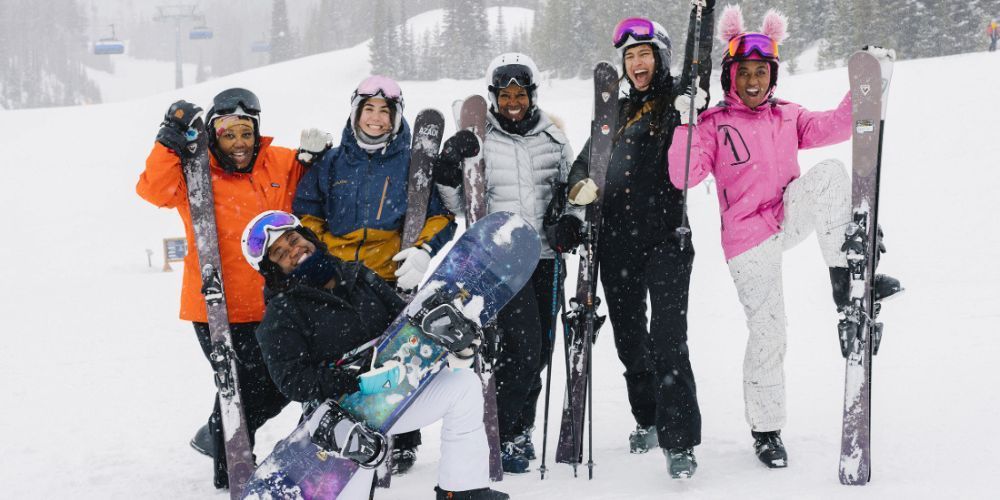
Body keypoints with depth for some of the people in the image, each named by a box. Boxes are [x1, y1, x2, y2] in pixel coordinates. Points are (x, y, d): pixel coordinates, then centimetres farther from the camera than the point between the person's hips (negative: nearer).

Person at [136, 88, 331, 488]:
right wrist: (172, 140, -26)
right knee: (241, 387, -1)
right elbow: (154, 189, -21)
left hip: (268, 305, 5)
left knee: (281, 384, 16)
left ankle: (219, 437, 40)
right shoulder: (195, 172, -6)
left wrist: (312, 157, 2)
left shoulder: (278, 164, 5)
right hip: (216, 306, -5)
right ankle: (230, 470, 21)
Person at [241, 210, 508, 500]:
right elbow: (293, 381, -14)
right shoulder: (279, 316, -3)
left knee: (464, 382, -7)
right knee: (361, 442, -39)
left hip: (397, 390, 6)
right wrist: (360, 381, -27)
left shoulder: (358, 277, 14)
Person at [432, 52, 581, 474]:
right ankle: (503, 437, -2)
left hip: (546, 254, 4)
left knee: (541, 348, 9)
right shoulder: (479, 140, 0)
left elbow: (572, 188, 18)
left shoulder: (553, 138, 8)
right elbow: (458, 204, 2)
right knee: (522, 344, -15)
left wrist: (571, 220, -1)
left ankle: (520, 427, 27)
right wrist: (448, 170, -15)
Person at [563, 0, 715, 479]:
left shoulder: (678, 98, 4)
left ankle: (679, 442, -9)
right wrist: (580, 186, -3)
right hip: (617, 243, 6)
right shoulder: (616, 110, 17)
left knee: (668, 341, -13)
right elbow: (585, 161, 19)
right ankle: (648, 418, 33)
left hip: (666, 240, -5)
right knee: (629, 340, 14)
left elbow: (700, 72, -16)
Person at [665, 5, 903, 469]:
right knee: (767, 331, -3)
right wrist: (685, 126, -22)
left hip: (789, 218, 3)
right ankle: (766, 429, 15)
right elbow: (684, 178, -12)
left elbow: (835, 125, -1)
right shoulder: (713, 124, -1)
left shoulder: (788, 117, 11)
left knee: (830, 173, -25)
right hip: (748, 239, -3)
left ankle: (843, 273, -19)